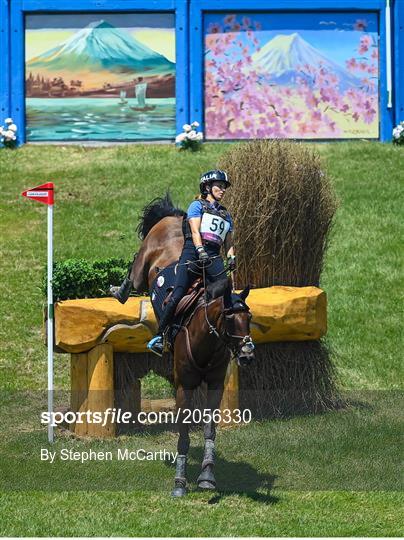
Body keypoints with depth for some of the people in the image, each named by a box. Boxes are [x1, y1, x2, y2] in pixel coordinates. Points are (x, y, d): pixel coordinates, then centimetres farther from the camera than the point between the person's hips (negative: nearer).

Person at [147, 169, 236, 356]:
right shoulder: (197, 205, 11)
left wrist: (231, 257, 0)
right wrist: (201, 251, -20)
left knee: (226, 293, -16)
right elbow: (195, 231, -4)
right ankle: (159, 335, -12)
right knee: (178, 295, -14)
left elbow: (229, 242, 22)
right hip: (193, 251, -4)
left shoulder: (226, 215, 27)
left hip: (214, 256, 5)